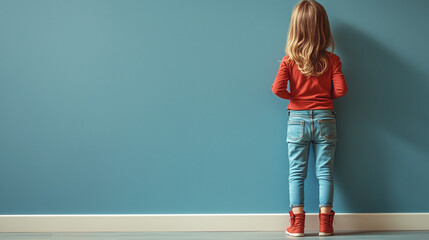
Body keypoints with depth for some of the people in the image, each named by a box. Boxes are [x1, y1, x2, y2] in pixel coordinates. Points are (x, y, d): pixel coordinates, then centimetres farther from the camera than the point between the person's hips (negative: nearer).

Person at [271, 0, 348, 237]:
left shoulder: (289, 60, -5)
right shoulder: (332, 59, -3)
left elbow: (278, 88, -14)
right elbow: (341, 89, -8)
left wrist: (294, 96, 5)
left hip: (297, 120, 0)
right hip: (325, 120, 0)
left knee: (296, 173, 7)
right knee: (325, 172, 7)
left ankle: (297, 223, 9)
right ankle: (325, 223, 10)